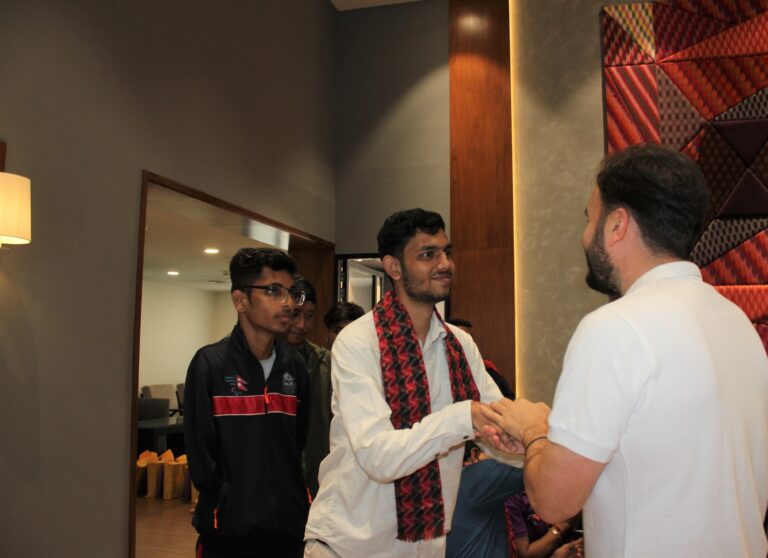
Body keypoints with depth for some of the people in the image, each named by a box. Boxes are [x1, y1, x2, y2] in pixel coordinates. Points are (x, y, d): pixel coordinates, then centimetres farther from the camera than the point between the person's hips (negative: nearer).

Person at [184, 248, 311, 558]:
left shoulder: (294, 367, 3)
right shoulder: (210, 364, -10)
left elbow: (300, 443, 9)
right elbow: (201, 457, -9)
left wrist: (294, 505, 4)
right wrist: (233, 508, -8)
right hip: (229, 533, -4)